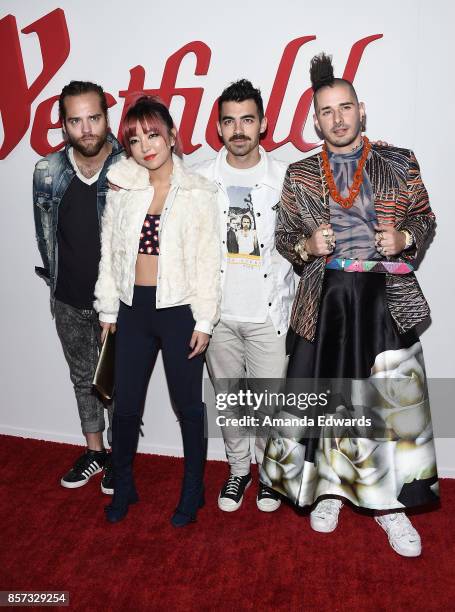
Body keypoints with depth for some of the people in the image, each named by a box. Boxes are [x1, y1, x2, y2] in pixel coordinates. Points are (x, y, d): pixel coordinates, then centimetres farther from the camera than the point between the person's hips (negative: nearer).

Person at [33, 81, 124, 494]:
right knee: (83, 378, 19)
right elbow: (46, 234, 7)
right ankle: (94, 451, 39)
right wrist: (56, 281, 10)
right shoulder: (48, 173, -5)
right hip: (69, 302, 4)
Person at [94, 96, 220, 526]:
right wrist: (108, 310, 8)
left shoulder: (198, 192, -5)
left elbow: (208, 259, -6)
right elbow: (109, 252, 9)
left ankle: (192, 491, 30)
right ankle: (122, 488, 33)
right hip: (133, 309, 3)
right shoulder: (122, 190, 5)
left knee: (188, 406, 10)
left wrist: (204, 319, -9)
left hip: (179, 311, -3)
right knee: (125, 407, 11)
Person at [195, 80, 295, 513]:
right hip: (218, 310, 2)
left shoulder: (284, 178, -1)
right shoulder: (201, 179, 2)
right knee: (227, 397, 14)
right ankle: (238, 469, 35)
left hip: (268, 311, -1)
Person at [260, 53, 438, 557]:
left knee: (390, 403, 2)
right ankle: (329, 489, 29)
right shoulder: (299, 175, 8)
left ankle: (387, 503, 22)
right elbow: (284, 237, 11)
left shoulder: (399, 164, 6)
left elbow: (424, 218, 12)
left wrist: (405, 238, -9)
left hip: (386, 300, 0)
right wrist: (307, 247, -9)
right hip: (325, 302, 1)